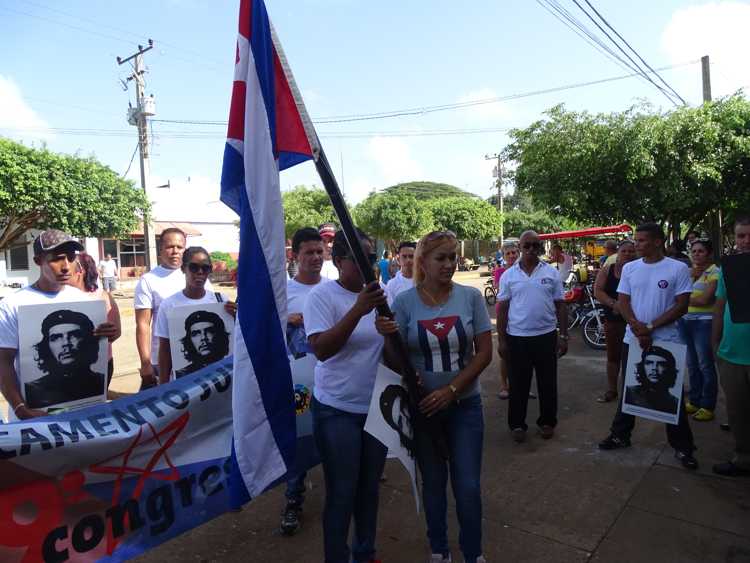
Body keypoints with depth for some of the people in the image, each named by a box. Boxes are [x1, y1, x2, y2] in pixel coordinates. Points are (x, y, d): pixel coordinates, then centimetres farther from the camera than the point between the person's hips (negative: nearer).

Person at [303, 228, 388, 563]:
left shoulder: (380, 294, 2)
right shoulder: (323, 295, -13)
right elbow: (321, 349, -25)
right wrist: (358, 310, -34)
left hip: (378, 408, 5)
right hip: (337, 411, -5)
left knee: (370, 488, 19)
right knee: (342, 493, 5)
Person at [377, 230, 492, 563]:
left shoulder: (471, 297, -7)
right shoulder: (405, 302, -8)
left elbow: (484, 352, -6)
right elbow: (395, 362, -6)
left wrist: (451, 390, -15)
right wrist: (387, 337, -27)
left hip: (465, 406, 0)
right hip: (423, 407, 0)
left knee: (468, 487, 6)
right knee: (433, 483, 16)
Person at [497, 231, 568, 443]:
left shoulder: (551, 273, 3)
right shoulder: (509, 275, 1)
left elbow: (560, 306, 5)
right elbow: (502, 309, 2)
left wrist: (563, 336, 1)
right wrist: (501, 340, -1)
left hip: (546, 336, 1)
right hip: (517, 338, -1)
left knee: (548, 383, 11)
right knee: (518, 385, 8)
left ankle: (547, 422, 28)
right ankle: (517, 424, 21)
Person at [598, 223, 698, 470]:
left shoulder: (678, 268, -5)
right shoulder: (629, 268, 4)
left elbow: (681, 306, -8)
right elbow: (623, 303, 2)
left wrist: (650, 327, -15)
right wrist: (638, 329, -12)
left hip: (666, 342, -3)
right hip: (633, 340, 3)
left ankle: (682, 447, 18)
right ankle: (620, 435, 25)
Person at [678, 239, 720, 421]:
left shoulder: (714, 272, -7)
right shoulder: (689, 270, 12)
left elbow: (704, 300, -15)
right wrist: (691, 276, -9)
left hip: (703, 322, -6)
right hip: (685, 320, 6)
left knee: (705, 365, -1)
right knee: (691, 364, 13)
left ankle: (707, 406, 9)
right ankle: (694, 401, 23)